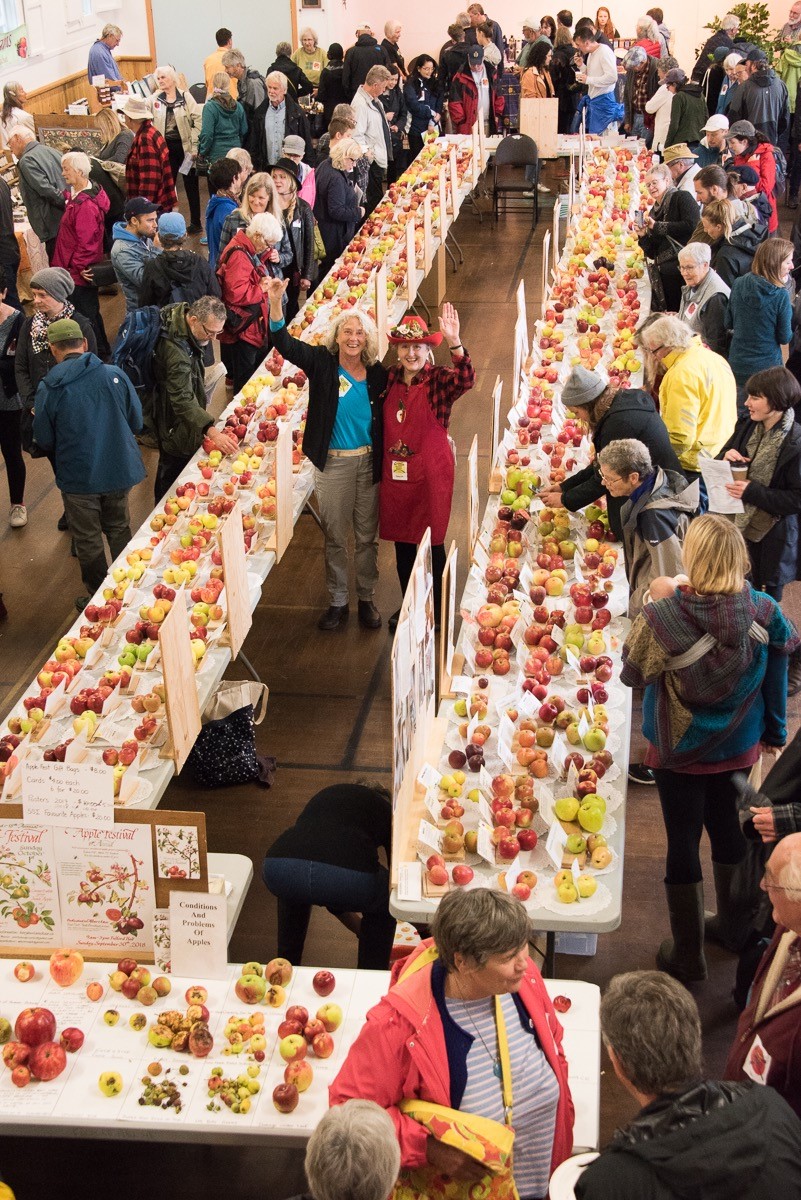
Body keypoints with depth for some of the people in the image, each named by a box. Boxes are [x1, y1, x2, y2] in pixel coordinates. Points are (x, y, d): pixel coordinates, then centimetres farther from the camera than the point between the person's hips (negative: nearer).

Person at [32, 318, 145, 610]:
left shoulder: (48, 389, -16)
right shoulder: (115, 376, -11)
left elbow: (45, 441, -7)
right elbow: (136, 422, -2)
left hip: (78, 479, -2)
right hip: (118, 471, 3)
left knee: (88, 542, 15)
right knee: (119, 531, 23)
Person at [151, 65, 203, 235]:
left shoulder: (185, 97, -3)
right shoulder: (155, 100, 4)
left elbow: (198, 120, -8)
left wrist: (195, 145, -14)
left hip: (185, 146, -3)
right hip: (166, 147, 3)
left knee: (191, 186, 6)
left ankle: (196, 222, 16)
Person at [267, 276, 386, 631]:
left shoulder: (376, 373, -3)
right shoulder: (322, 363, -7)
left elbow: (384, 417, 4)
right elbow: (285, 344, -20)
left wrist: (385, 461, -2)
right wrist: (275, 303, -36)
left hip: (369, 462, 1)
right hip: (332, 463, -1)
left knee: (367, 535, 12)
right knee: (335, 536, 11)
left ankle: (366, 599, 28)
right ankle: (338, 601, 25)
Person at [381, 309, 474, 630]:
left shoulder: (438, 380, -11)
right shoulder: (391, 378, 4)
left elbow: (465, 380, -33)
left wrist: (454, 343, -48)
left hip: (430, 474, -5)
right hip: (395, 472, 5)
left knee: (432, 544, 5)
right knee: (401, 543, 15)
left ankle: (437, 613, 20)